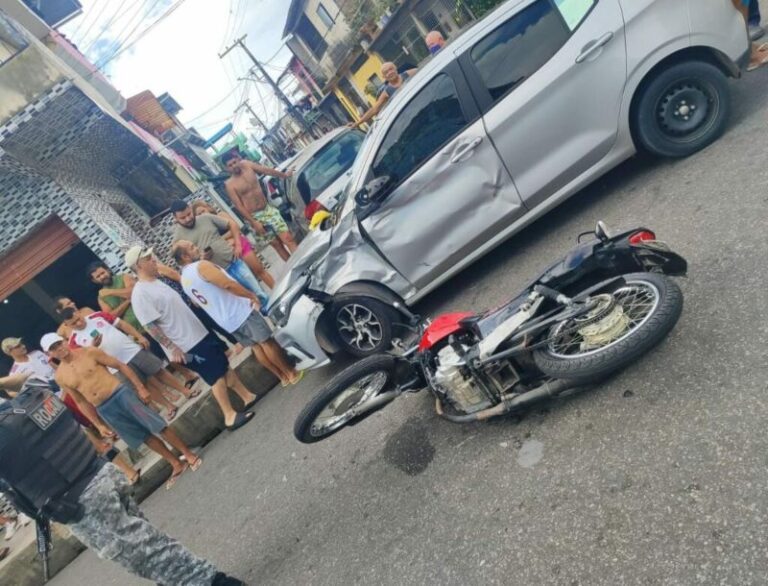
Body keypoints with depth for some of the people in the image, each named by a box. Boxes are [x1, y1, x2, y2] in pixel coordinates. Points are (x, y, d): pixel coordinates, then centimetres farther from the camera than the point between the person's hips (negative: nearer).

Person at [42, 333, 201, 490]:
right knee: (145, 437, 8)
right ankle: (177, 465, 22)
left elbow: (121, 366, -1)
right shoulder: (60, 377, 5)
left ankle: (189, 455, 9)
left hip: (120, 393, -3)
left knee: (157, 426, -6)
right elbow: (81, 402, 13)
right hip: (105, 410, 3)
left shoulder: (89, 352, -4)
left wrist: (140, 387, -6)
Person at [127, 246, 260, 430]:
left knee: (224, 365, 15)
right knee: (217, 376, -4)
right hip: (188, 345, -9)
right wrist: (172, 348, -22)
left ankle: (248, 397, 27)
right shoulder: (140, 294, -19)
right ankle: (230, 416, 8)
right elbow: (150, 326, -21)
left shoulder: (157, 282, 10)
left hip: (200, 333, 9)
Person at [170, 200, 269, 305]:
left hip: (234, 262, 3)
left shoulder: (206, 217, 3)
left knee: (259, 294, 5)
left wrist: (238, 245, 0)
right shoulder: (178, 237, -3)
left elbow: (232, 224, 9)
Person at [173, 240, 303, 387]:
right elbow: (228, 284, -26)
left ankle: (282, 376, 23)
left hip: (226, 322, 8)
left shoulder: (184, 280, 9)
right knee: (266, 342, 4)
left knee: (255, 346, 16)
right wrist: (251, 296, -14)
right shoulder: (201, 266, -20)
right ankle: (291, 373, 14)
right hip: (239, 312, -8)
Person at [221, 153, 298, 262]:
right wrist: (253, 222, -17)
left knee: (288, 238, -7)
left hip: (268, 209, 3)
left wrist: (284, 175, 23)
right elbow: (239, 206, -13)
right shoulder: (229, 185, -10)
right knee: (276, 244, 4)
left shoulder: (248, 166, 1)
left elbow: (268, 170, 12)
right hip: (255, 217, -3)